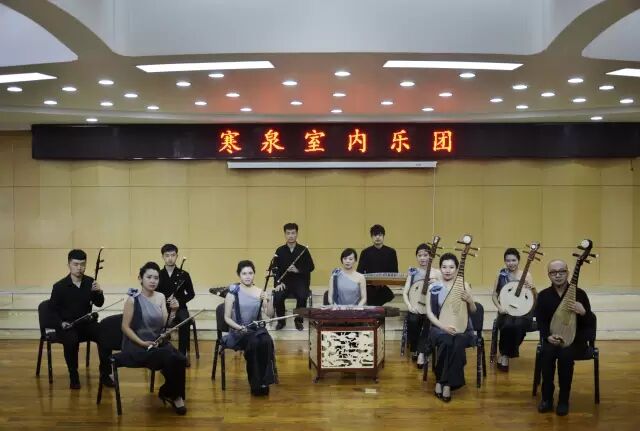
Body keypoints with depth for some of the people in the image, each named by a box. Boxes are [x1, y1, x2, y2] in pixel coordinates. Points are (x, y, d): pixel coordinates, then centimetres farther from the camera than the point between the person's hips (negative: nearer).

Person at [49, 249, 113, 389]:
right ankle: (73, 376, -12)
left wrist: (99, 292, -23)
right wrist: (61, 323, -20)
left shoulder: (90, 282, 2)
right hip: (66, 325, -3)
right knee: (72, 340, -36)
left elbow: (99, 304, -2)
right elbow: (52, 310, -2)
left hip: (86, 323, 3)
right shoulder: (59, 286, -7)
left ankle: (105, 374, -9)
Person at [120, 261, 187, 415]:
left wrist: (173, 311, -18)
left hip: (158, 342, 5)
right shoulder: (133, 299, -10)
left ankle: (170, 393, 1)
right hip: (136, 345, -5)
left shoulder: (161, 297, 6)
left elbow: (165, 325, 0)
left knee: (180, 359, -24)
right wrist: (142, 343, -19)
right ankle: (174, 396, -3)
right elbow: (125, 327, -10)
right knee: (169, 359, -29)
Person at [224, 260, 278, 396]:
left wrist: (269, 300, -17)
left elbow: (269, 314, 0)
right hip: (238, 332, -3)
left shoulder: (260, 292, 5)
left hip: (257, 329, 3)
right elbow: (227, 317, -3)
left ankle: (264, 381, -18)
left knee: (267, 342, -30)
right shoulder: (233, 292, -4)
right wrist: (239, 327, -19)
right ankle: (255, 383, -19)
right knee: (254, 343, -33)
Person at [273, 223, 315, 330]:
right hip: (285, 281, 1)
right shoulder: (280, 251, 5)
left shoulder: (303, 250, 2)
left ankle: (298, 321, -3)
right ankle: (281, 321, 0)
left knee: (302, 297, -31)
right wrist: (279, 282, -14)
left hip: (300, 281, -1)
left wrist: (298, 270, -15)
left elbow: (311, 267, 2)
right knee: (278, 297, -27)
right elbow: (276, 269, 1)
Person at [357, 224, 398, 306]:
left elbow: (395, 272, 6)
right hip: (370, 290, 0)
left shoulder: (391, 252, 7)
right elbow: (360, 271, 5)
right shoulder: (366, 252, 7)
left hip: (386, 290, 0)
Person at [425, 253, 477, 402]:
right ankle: (441, 381, -15)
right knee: (447, 342, -34)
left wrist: (469, 301, -13)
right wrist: (443, 326, -18)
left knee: (458, 344, -33)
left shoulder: (464, 285, 4)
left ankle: (447, 383, -18)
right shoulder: (433, 287, 3)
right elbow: (429, 312, -2)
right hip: (440, 327, 0)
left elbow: (473, 311, 10)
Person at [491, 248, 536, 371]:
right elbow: (494, 295, 8)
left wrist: (532, 289, -20)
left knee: (519, 325, -33)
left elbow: (535, 297, 1)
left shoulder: (526, 275, 3)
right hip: (506, 311, 0)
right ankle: (505, 353, -8)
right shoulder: (501, 274, 5)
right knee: (508, 325, -33)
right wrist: (499, 307, -10)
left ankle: (506, 354, -10)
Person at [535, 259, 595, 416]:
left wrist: (583, 312, -25)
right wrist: (548, 336, -19)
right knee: (547, 352, -31)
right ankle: (547, 398, -14)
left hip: (575, 339, -1)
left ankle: (564, 400, -15)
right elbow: (540, 322, 0)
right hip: (552, 338, 2)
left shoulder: (579, 293, -4)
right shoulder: (543, 295, 1)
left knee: (565, 354, -33)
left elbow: (590, 324, -3)